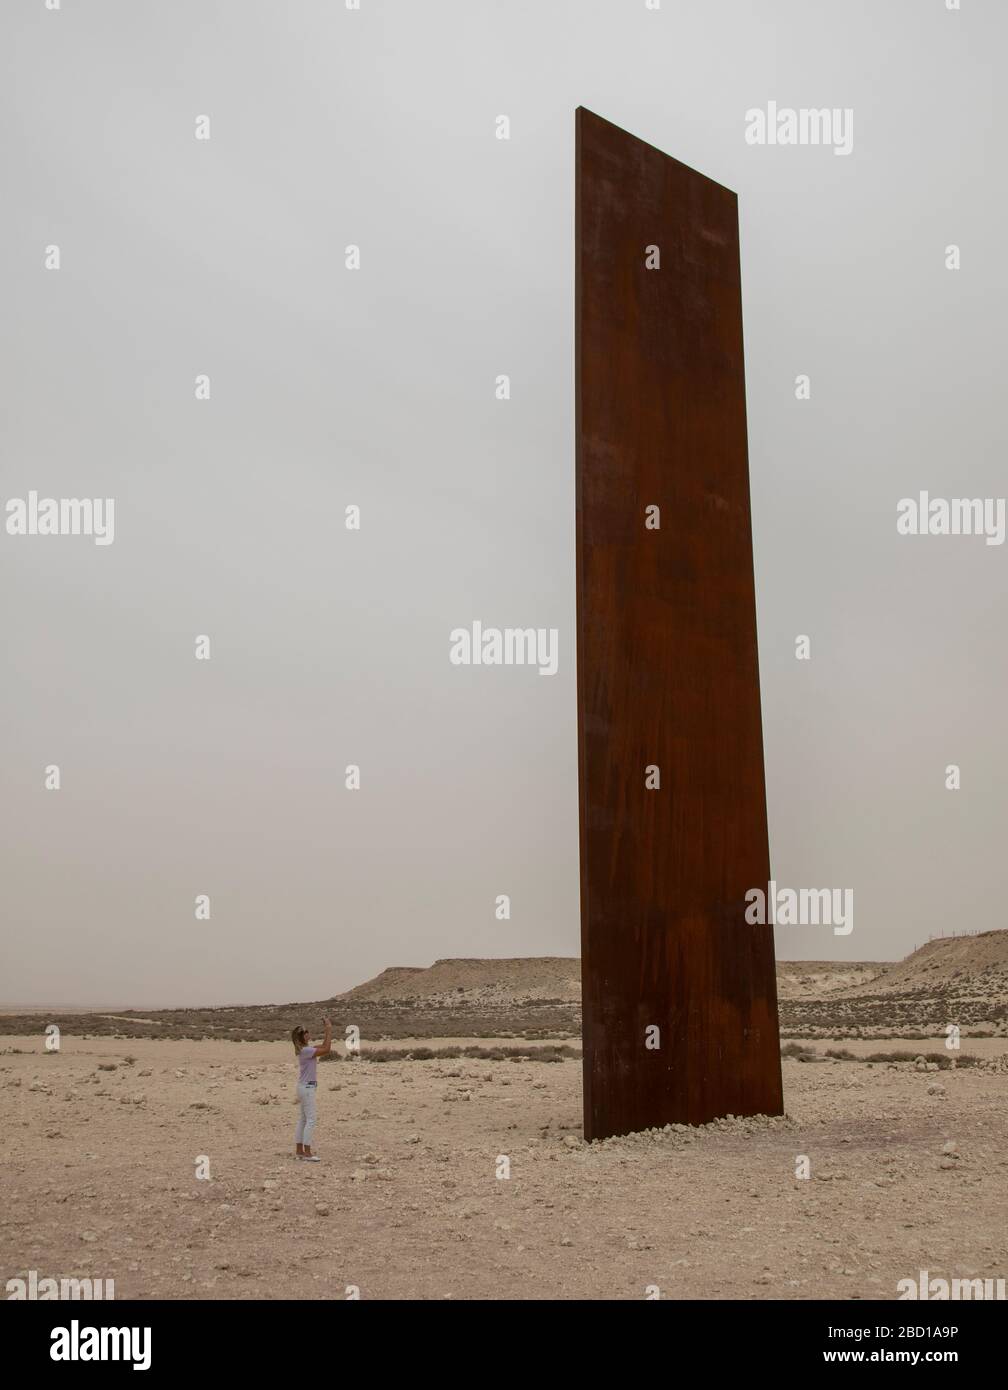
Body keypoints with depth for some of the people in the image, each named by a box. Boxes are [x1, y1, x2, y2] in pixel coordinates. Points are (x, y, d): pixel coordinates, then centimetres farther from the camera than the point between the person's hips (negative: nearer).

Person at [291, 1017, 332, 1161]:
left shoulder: (305, 1049, 10)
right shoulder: (305, 1050, -19)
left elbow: (323, 1048, 14)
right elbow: (326, 1050, -23)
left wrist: (327, 1032, 6)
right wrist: (329, 1031, -19)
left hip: (305, 1088, 10)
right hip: (307, 1088, -10)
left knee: (302, 1120, 13)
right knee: (310, 1120, -8)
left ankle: (299, 1151, 17)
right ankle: (307, 1153, -7)